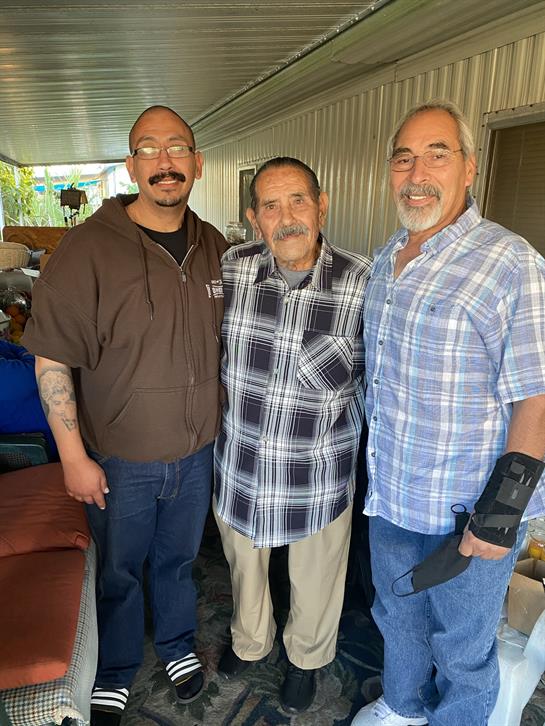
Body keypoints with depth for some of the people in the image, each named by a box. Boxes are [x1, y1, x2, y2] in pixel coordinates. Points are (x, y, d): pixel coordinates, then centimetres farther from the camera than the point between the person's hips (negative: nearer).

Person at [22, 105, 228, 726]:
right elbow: (52, 357, -14)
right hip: (119, 461, -3)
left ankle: (178, 647, 52)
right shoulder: (89, 246, -17)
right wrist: (74, 456, -14)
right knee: (117, 570, 18)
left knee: (178, 559, 24)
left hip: (197, 452, 4)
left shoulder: (216, 249, -1)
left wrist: (226, 429, 12)